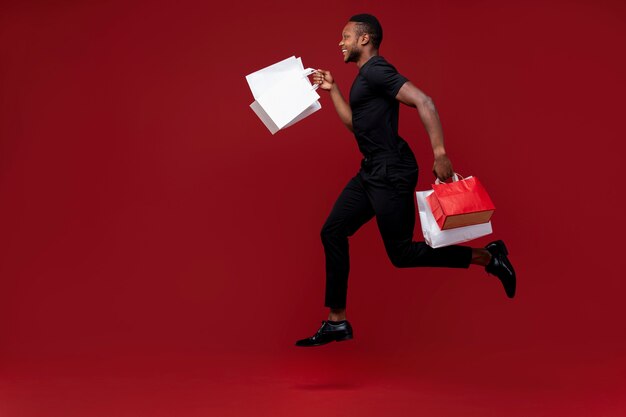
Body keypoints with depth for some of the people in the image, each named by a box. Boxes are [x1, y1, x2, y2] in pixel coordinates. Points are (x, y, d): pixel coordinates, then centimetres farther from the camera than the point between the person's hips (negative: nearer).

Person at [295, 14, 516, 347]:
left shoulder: (376, 71, -14)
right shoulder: (364, 77, 17)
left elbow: (423, 101, -25)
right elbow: (354, 123, 28)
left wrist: (440, 154, -32)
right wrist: (332, 89, 24)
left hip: (391, 173, -10)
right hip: (372, 172, 10)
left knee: (401, 253, -6)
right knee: (332, 232, 8)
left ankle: (487, 257, 7)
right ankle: (337, 323, 12)